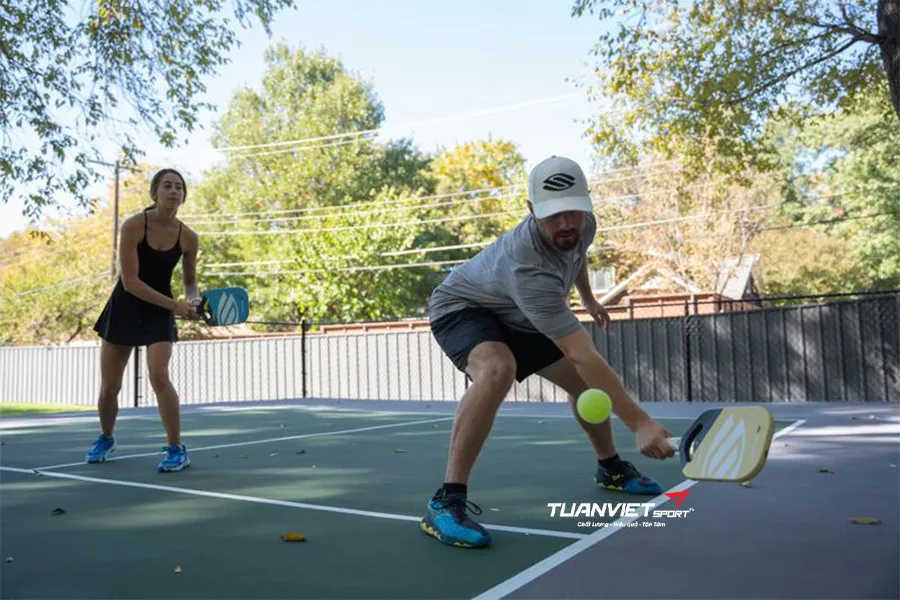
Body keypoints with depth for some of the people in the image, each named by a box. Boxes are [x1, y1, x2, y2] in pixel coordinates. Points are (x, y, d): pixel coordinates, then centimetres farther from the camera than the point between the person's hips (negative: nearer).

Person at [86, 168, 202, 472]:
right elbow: (130, 281, -21)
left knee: (159, 376, -20)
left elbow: (190, 280, 6)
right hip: (124, 308, 0)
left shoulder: (188, 237, -9)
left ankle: (177, 449, -6)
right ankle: (106, 438, 37)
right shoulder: (133, 226, -18)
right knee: (109, 387, 8)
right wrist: (175, 305, -26)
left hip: (159, 312, 0)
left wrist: (194, 301, -16)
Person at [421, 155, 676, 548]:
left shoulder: (583, 224, -19)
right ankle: (446, 502, -32)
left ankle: (611, 469, 37)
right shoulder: (527, 268, -43)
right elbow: (584, 356, -46)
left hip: (517, 316, 8)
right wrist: (640, 424, -47)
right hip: (461, 308, -8)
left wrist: (588, 300, 19)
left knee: (584, 381, 10)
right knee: (497, 370, -40)